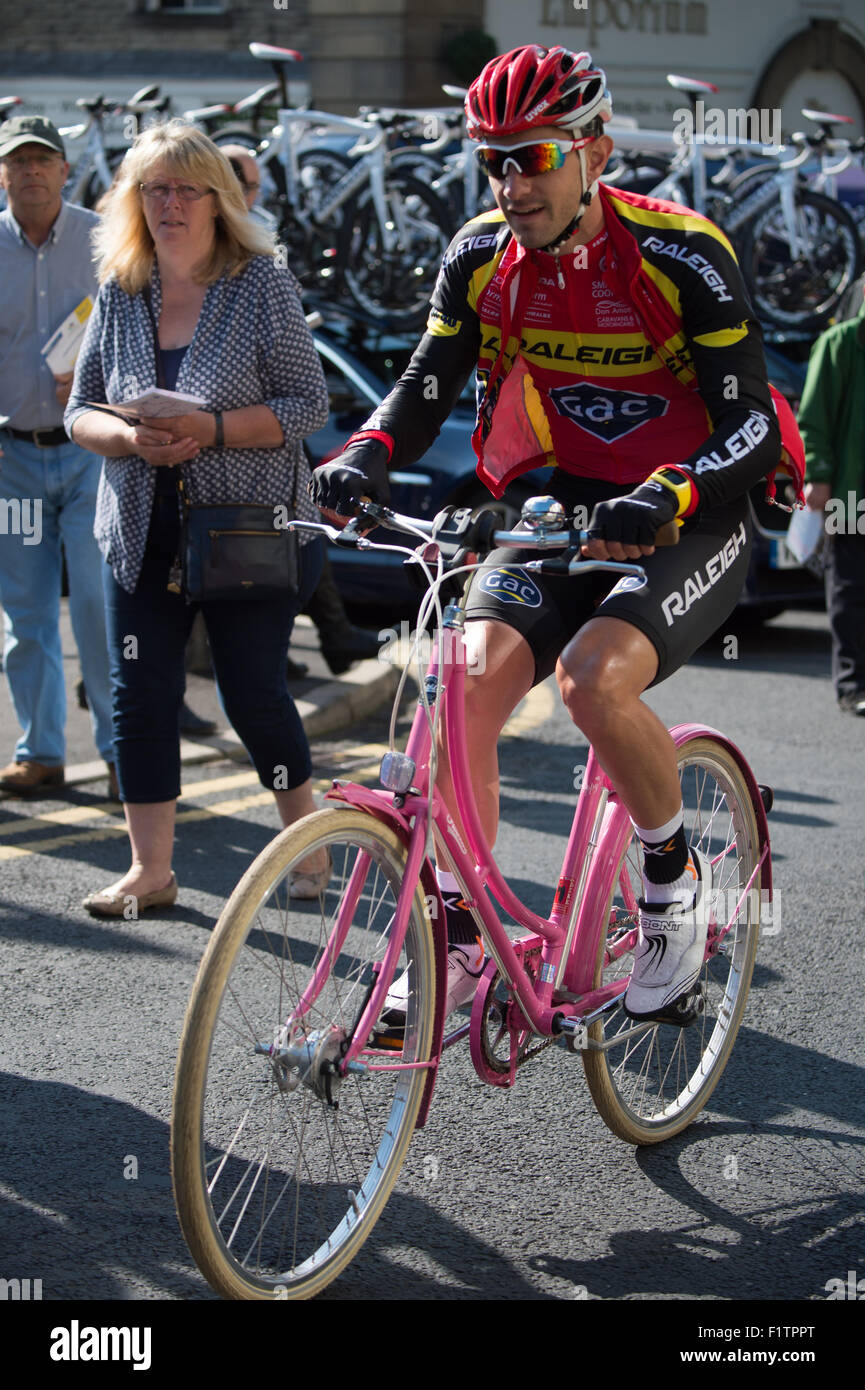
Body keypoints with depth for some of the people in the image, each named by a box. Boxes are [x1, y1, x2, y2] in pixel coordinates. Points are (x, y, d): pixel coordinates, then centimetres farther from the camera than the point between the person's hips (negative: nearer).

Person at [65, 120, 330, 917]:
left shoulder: (262, 284, -4)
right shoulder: (119, 293, 7)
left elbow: (308, 403, -7)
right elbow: (80, 408, 9)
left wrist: (212, 428, -20)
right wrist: (126, 437, -13)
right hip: (142, 530, 4)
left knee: (254, 694, -1)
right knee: (140, 693, 1)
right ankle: (150, 870, 10)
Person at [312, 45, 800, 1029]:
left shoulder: (678, 255, -17)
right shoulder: (481, 258, -3)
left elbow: (753, 427, -20)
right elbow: (424, 390, -1)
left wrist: (665, 498, -39)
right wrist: (364, 459, -23)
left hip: (688, 528, -4)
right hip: (554, 513, 5)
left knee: (592, 676, -30)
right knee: (471, 676, -20)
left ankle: (674, 875, -3)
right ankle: (455, 941, -12)